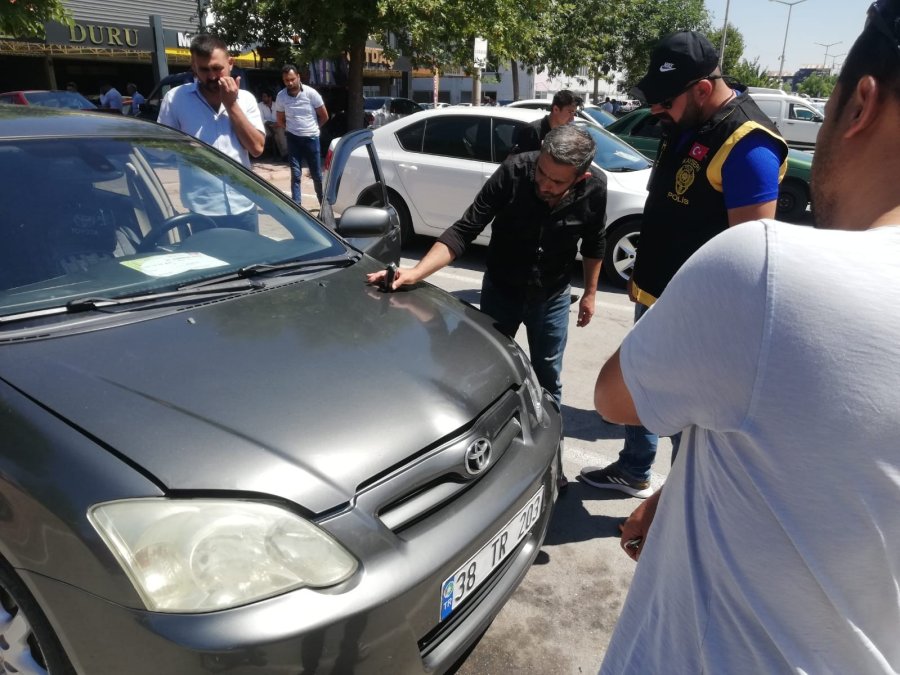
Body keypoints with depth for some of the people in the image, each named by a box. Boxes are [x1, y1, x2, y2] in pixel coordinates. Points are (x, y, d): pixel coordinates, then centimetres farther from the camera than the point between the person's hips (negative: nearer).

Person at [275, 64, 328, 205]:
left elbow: (324, 116, 1)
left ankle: (324, 203, 21)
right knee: (295, 174, 1)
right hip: (293, 138, 1)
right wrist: (291, 129, 5)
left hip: (311, 138, -1)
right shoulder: (281, 97, -6)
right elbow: (280, 120, 10)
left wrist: (312, 127, 11)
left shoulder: (311, 93, -11)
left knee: (316, 174, 7)